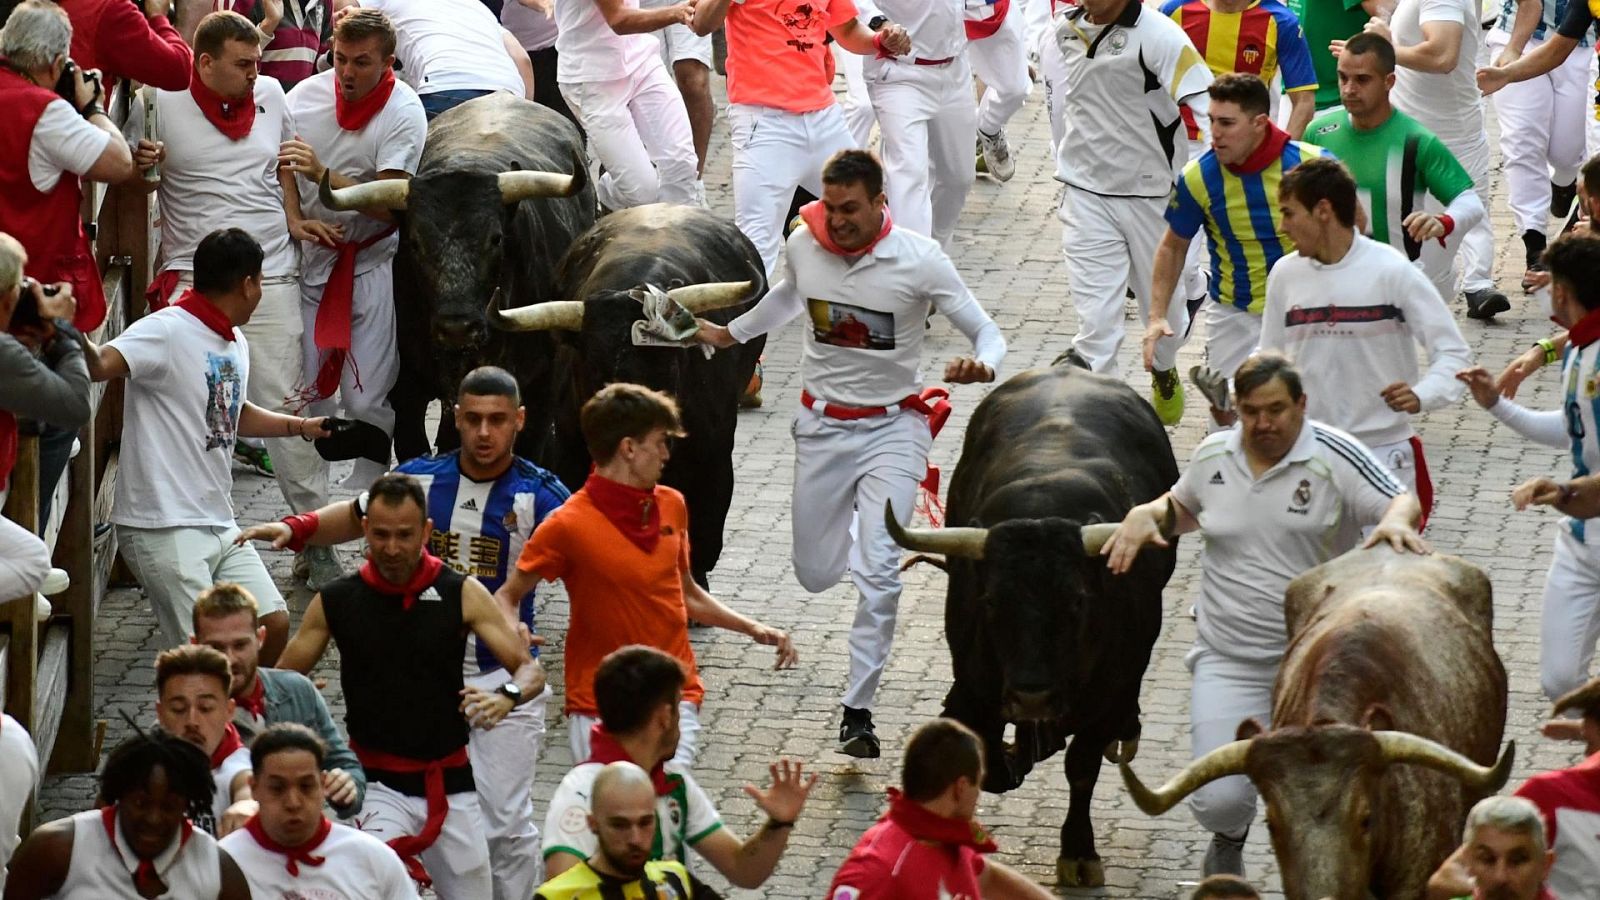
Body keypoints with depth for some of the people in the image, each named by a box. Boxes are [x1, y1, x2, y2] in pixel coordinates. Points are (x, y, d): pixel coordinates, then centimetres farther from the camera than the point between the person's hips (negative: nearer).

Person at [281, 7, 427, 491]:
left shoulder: (404, 113, -12)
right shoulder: (307, 94, -1)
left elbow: (389, 205, -20)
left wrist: (324, 176, -30)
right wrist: (297, 220, -8)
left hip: (372, 264, -3)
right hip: (310, 257, 3)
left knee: (367, 401, -9)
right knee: (307, 394, -1)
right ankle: (310, 501, 11)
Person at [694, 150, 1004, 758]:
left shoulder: (919, 261, -17)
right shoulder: (804, 245, -6)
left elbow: (986, 332, -13)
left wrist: (981, 365, -34)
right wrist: (730, 333, 23)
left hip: (893, 426, -4)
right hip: (822, 425, 4)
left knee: (878, 572, -18)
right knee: (816, 575, 12)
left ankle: (858, 712, -10)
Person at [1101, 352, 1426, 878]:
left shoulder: (1335, 456, -7)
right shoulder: (1214, 456, 7)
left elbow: (1403, 501, -13)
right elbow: (1184, 508, 27)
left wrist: (1397, 520, -37)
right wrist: (1147, 514, 6)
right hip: (1228, 662, 2)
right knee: (1219, 801, -11)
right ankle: (1229, 842, 26)